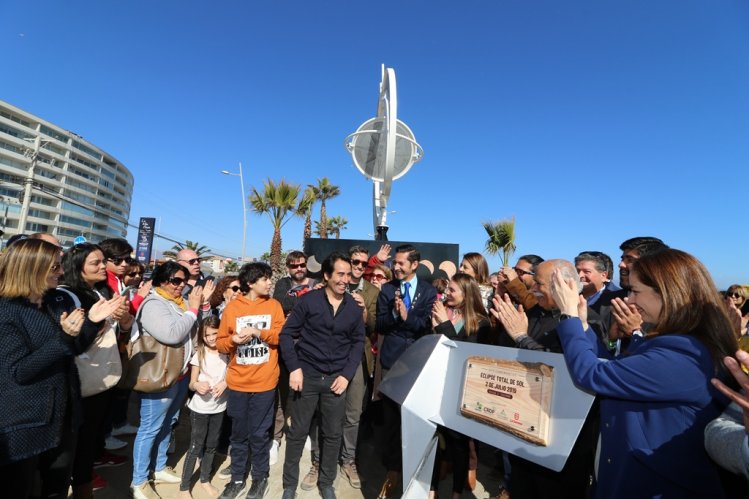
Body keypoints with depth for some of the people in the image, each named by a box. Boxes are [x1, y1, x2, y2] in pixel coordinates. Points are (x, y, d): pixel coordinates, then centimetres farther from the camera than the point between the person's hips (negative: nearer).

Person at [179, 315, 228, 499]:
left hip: (219, 408, 2)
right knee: (195, 448, 5)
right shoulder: (199, 355, -9)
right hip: (199, 409, -2)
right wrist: (197, 386, -27)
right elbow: (191, 384, -5)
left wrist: (225, 383, -20)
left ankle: (205, 480, 34)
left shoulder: (226, 353, -5)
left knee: (211, 446, 16)